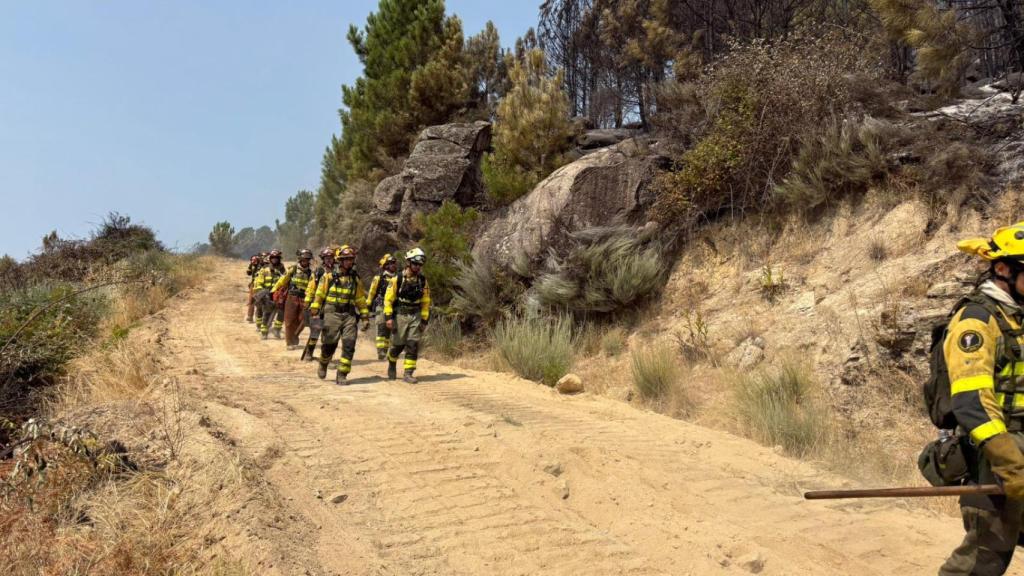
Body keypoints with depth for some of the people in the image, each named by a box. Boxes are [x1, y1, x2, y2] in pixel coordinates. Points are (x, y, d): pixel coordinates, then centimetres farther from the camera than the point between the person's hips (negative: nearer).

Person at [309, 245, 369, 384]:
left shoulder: (356, 279, 11)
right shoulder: (329, 277, 3)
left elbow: (361, 300, 16)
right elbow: (319, 295, 3)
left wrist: (365, 317, 13)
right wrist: (314, 310, -4)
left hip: (349, 315, 2)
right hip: (332, 314, -2)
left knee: (349, 344, -8)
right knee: (330, 344, -1)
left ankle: (342, 375, -1)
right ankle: (323, 364, 31)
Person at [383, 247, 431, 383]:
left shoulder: (422, 280, 2)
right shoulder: (397, 279, -8)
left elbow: (425, 301, 8)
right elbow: (388, 298, -6)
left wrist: (424, 320, 5)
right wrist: (389, 317, -12)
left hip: (416, 316, 2)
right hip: (400, 315, -2)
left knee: (413, 345, -5)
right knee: (398, 345, 4)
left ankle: (408, 373, 1)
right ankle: (391, 364, 34)